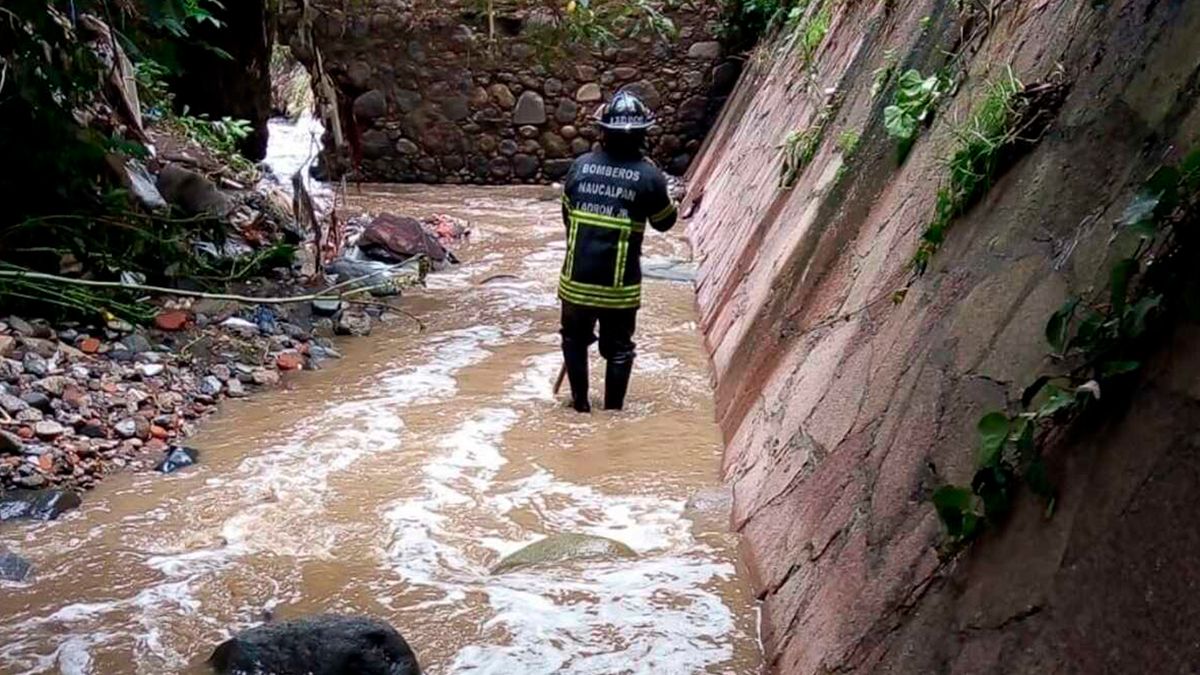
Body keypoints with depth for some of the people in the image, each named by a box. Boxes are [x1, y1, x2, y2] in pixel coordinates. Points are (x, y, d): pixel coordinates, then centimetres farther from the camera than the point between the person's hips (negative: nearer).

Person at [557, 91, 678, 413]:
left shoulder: (580, 166, -3)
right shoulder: (649, 176, -11)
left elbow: (567, 216, 8)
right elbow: (665, 221, 3)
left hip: (577, 278, 2)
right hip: (620, 285, -2)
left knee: (575, 340, 22)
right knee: (618, 349, 15)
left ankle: (580, 403, 29)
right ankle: (613, 410, 21)